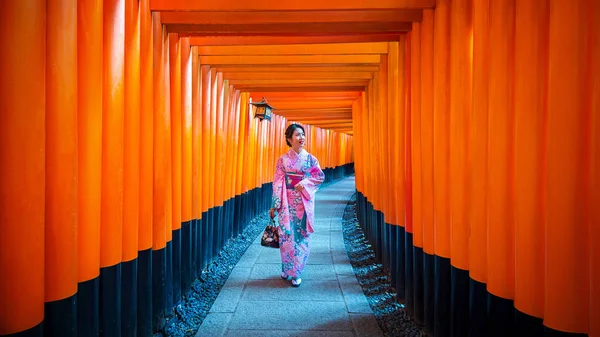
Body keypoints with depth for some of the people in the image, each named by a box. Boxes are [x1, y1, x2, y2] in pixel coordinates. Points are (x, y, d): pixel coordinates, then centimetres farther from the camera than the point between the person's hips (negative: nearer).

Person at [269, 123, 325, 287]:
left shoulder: (310, 158, 3)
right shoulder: (283, 159, 1)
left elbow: (320, 176, 5)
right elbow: (277, 183, -1)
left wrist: (305, 182, -12)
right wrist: (274, 205, -4)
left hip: (304, 202, 1)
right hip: (287, 202, -1)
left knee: (302, 235, 2)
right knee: (286, 235, 0)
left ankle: (296, 272, 13)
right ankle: (287, 269, 19)